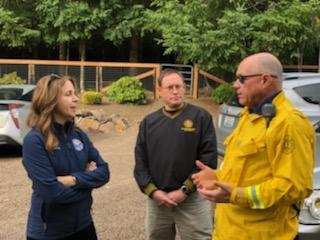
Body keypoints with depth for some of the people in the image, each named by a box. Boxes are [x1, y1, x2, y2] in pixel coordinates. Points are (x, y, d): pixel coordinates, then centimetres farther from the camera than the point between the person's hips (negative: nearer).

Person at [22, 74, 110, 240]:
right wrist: (87, 178, -10)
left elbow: (104, 172, -2)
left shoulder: (79, 135, 2)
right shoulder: (34, 141, -17)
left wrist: (74, 179, -18)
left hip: (83, 224, 6)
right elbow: (52, 193, -23)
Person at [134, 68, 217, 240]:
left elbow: (208, 159, -9)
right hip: (156, 200, 4)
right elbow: (140, 161, 6)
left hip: (192, 199, -3)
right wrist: (152, 191, -7)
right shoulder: (149, 122, 8)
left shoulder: (201, 117, -3)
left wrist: (185, 190, -12)